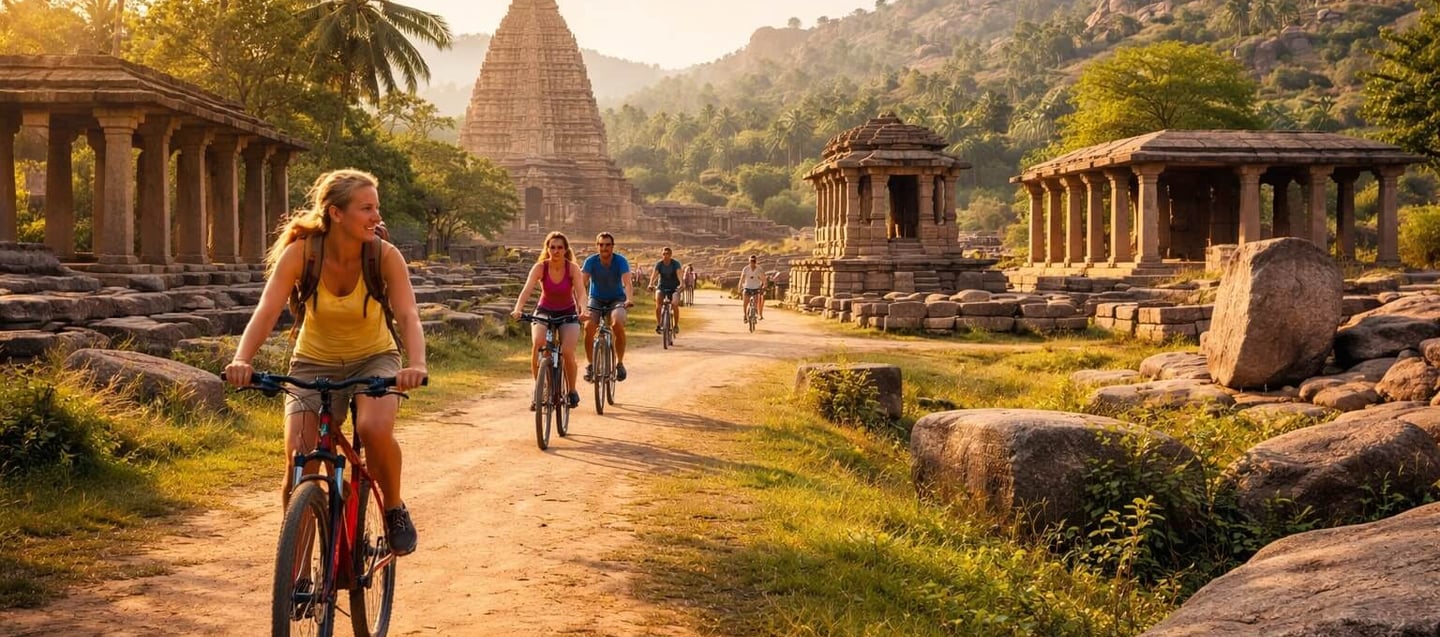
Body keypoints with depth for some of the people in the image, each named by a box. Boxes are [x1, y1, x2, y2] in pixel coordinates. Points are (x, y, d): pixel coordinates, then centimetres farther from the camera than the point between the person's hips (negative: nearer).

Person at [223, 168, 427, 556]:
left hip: (373, 358, -1)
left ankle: (394, 510, -3)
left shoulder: (385, 256, -19)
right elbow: (267, 310, -29)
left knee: (375, 429, -31)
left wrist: (417, 364, -50)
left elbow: (408, 315, -30)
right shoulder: (301, 252, -19)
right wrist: (242, 360, -47)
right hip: (314, 363, 1)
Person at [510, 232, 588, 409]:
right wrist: (517, 309, -46)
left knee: (567, 352, -20)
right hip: (544, 311, 1)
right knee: (537, 345, -26)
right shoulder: (540, 267, -17)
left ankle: (572, 391, 6)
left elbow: (580, 292, -29)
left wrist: (583, 310, -49)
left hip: (568, 313, -1)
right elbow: (527, 290, -28)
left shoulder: (573, 268, -17)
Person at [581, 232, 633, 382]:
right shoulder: (591, 261, -15)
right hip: (596, 300, 1)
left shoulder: (621, 261, -17)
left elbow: (627, 282, -31)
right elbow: (582, 282, -25)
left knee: (618, 324, -30)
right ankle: (590, 365, -6)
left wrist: (629, 299, -50)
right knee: (588, 327, -25)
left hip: (616, 299, -1)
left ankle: (620, 363, -13)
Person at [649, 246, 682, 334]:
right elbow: (654, 274, -25)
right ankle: (658, 324, -16)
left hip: (674, 287, -1)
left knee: (675, 305, -19)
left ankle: (676, 325, 0)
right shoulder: (659, 264, -11)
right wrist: (651, 284, -45)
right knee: (658, 300, -26)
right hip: (661, 286, 1)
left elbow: (679, 274, -30)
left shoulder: (675, 263, -14)